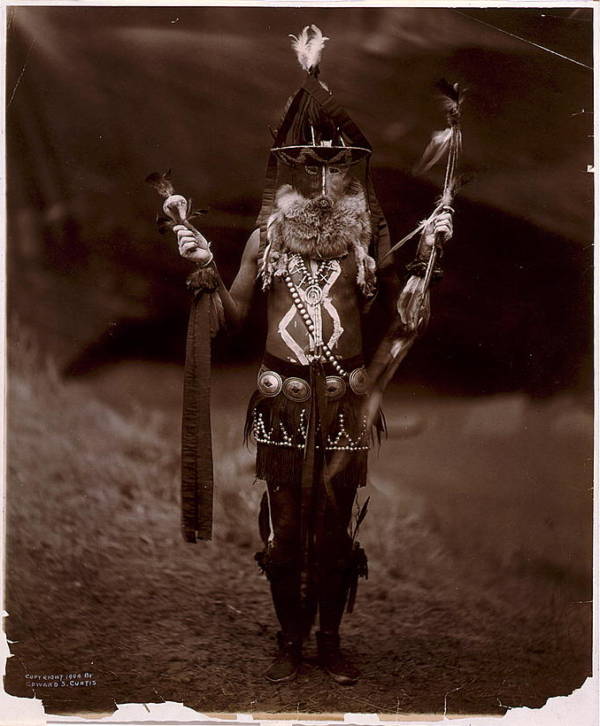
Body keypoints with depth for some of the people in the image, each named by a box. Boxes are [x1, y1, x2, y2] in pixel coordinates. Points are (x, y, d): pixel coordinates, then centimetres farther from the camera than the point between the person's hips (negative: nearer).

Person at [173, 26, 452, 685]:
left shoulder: (367, 235, 4)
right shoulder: (267, 234, 6)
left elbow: (398, 309, 3)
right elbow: (234, 315, 8)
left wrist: (426, 254, -7)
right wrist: (205, 266, -5)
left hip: (344, 397, 0)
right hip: (282, 396, 1)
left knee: (336, 520, 7)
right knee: (285, 521, 7)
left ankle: (330, 638, 24)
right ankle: (290, 639, 23)